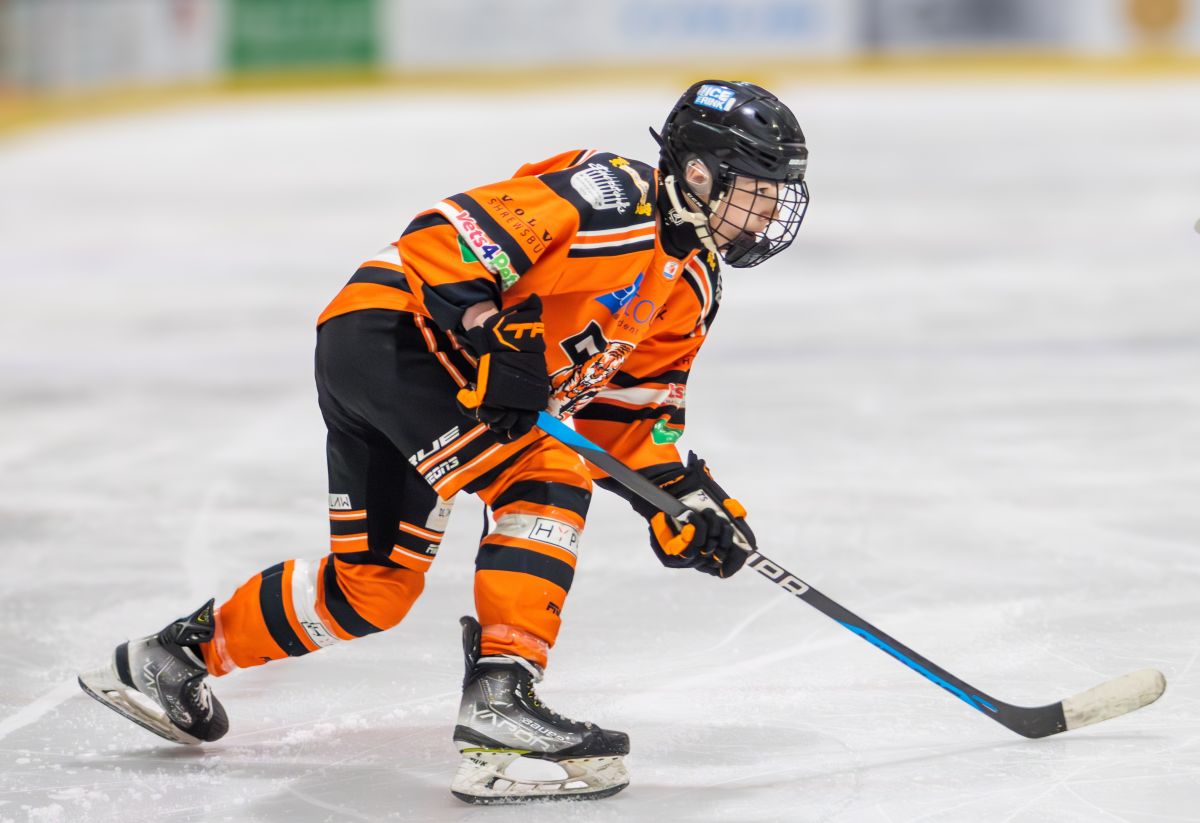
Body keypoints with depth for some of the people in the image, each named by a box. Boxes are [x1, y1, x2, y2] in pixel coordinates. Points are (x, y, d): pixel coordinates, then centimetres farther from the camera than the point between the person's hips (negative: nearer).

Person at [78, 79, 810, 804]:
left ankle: (177, 654, 29)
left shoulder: (690, 287, 12)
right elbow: (450, 237, -25)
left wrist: (683, 496, 2)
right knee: (544, 477, -24)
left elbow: (626, 410, 15)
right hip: (386, 330, -10)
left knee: (377, 583, 12)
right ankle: (500, 698, -27)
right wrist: (488, 334, -34)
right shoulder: (613, 197, -19)